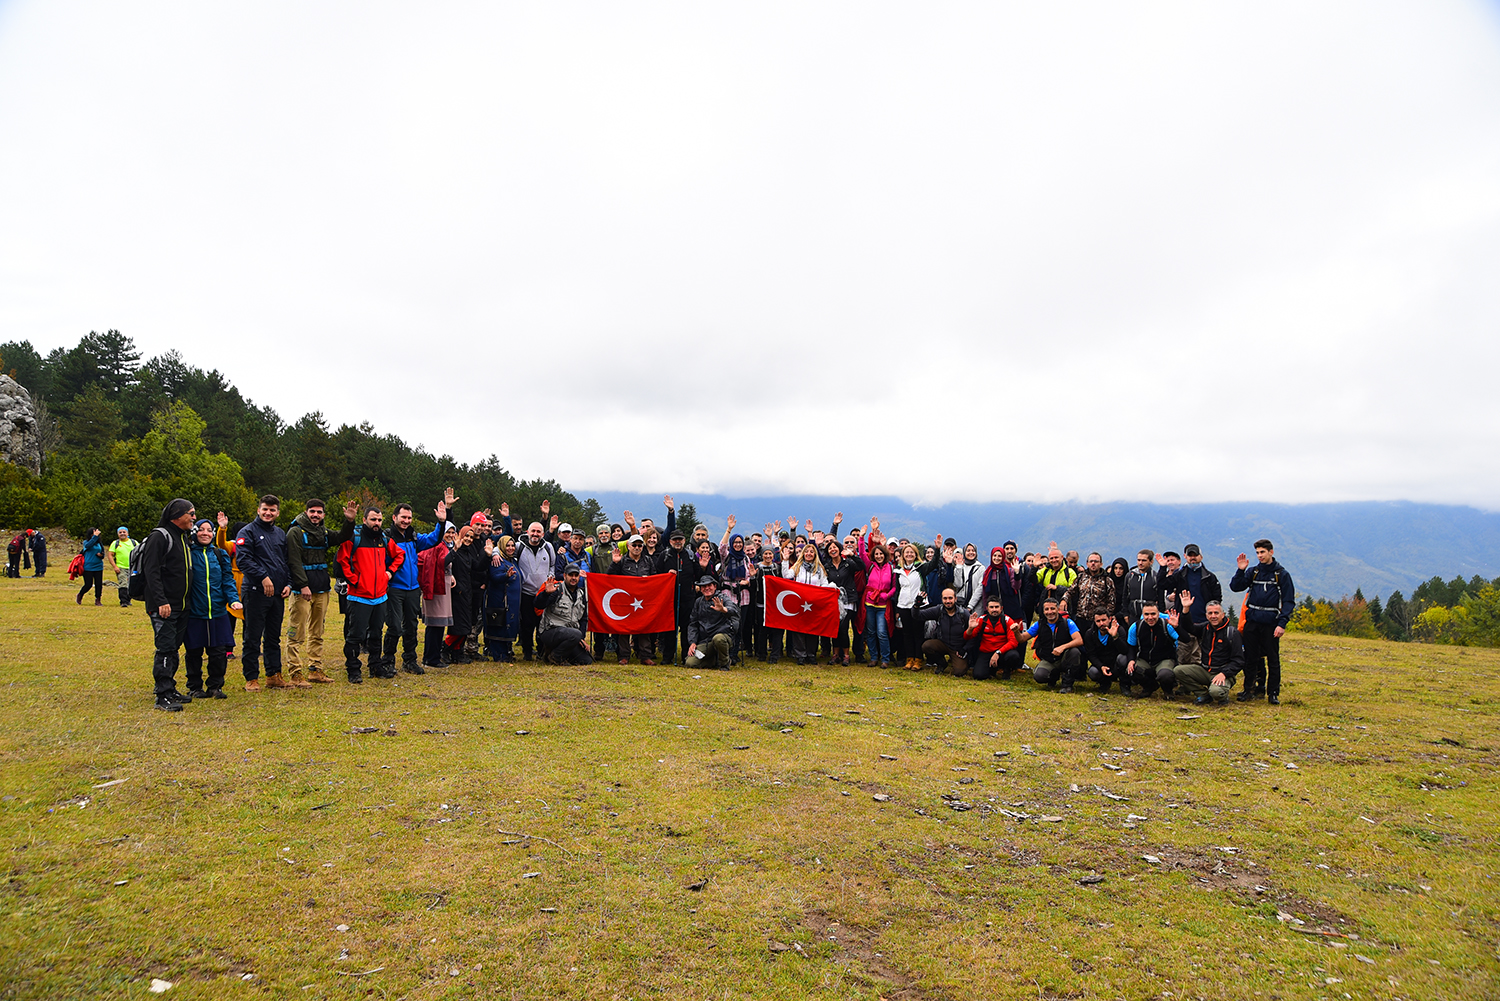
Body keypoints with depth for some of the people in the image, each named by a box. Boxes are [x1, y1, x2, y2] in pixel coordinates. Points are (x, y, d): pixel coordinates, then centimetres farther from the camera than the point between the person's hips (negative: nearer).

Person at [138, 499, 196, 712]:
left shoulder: (183, 537, 17)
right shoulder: (160, 536, -11)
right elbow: (151, 571, -18)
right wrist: (161, 602, -23)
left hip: (181, 606, 9)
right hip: (164, 606, -9)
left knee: (174, 648, 13)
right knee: (165, 649, -8)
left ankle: (170, 689, 22)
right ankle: (163, 696, -6)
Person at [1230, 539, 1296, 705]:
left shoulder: (1282, 574, 0)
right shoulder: (1252, 571, 10)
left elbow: (1289, 601, -3)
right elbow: (1235, 587, 3)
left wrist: (1282, 623, -12)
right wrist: (1241, 570, -11)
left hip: (1271, 623, -3)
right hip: (1252, 622, 3)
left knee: (1273, 659, 1)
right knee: (1251, 658, 7)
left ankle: (1273, 692, 9)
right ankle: (1249, 689, 15)